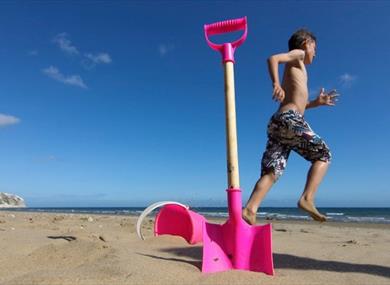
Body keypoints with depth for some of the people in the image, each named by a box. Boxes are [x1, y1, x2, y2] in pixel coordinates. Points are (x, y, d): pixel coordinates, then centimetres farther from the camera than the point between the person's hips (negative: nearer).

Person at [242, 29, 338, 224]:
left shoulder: (293, 70, 35)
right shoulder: (298, 55, 12)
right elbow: (273, 58, -10)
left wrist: (317, 103, 36)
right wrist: (276, 83, -26)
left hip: (277, 122, 8)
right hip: (290, 119, -8)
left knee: (271, 172, -4)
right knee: (323, 155, 5)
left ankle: (249, 210, -17)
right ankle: (307, 199, -8)